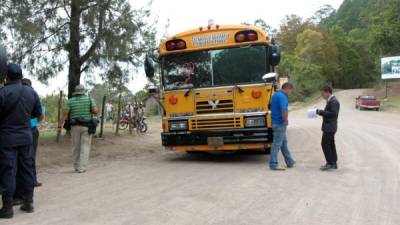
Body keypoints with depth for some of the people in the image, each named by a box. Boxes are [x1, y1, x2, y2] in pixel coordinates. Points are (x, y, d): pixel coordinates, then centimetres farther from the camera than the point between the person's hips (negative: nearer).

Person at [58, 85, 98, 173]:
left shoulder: (70, 101, 2)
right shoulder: (90, 99, 0)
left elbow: (65, 114, -6)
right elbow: (95, 111, -8)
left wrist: (60, 125, -3)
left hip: (75, 126, 2)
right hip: (86, 126, -2)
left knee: (76, 147, 12)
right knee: (85, 147, 0)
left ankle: (76, 167, 19)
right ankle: (82, 168, -8)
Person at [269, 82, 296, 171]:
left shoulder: (276, 95, 14)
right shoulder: (282, 96, -17)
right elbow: (284, 111, -29)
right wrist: (286, 120, -13)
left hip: (276, 122, 10)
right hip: (280, 124, -10)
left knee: (284, 143, 17)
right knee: (277, 144, -4)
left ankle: (290, 162, 28)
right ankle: (273, 164, 1)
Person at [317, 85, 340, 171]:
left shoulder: (333, 101, -17)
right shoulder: (331, 100, 16)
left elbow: (333, 113, -25)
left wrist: (321, 112, -20)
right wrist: (321, 112, 6)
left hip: (329, 127, -11)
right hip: (330, 127, 11)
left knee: (325, 144, -8)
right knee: (330, 144, 13)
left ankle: (330, 163, -3)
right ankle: (333, 163, 20)